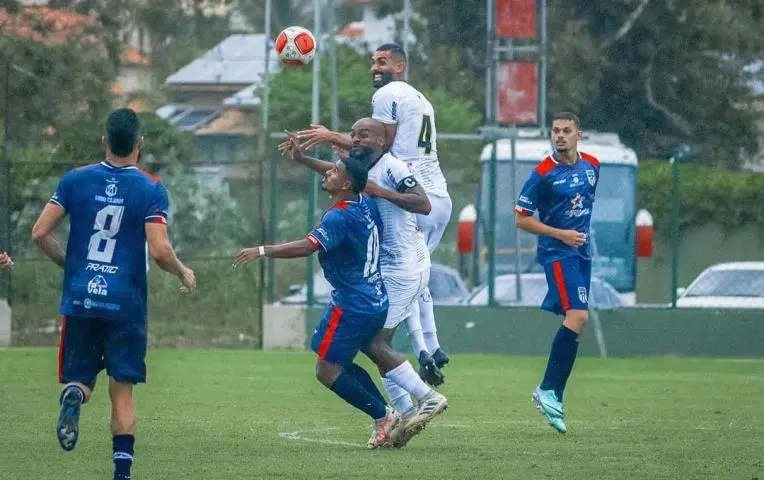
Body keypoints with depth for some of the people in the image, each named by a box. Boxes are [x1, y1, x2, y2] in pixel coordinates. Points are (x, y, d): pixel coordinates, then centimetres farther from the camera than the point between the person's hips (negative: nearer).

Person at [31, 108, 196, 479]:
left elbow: (39, 234, 0)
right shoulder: (151, 191, -6)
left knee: (79, 378, 12)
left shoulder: (75, 180, 2)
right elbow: (160, 252, -14)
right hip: (126, 303, -1)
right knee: (122, 392, 8)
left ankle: (73, 396, -25)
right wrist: (184, 273, 7)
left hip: (79, 299, 1)